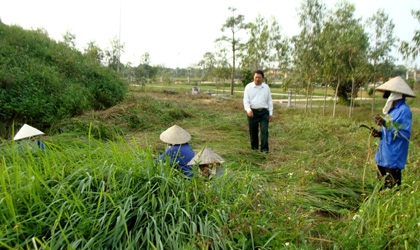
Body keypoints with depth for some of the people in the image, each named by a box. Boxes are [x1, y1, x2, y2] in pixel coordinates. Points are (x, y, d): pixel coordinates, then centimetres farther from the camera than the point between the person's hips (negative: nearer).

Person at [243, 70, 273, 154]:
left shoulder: (266, 87, 9)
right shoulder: (249, 86, 2)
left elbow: (269, 101, 13)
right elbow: (246, 100, -5)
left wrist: (271, 113, 8)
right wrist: (248, 110, -22)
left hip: (264, 112, 1)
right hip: (252, 112, -1)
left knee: (264, 130, -8)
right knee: (253, 131, 7)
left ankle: (264, 149, -6)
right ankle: (254, 147, 23)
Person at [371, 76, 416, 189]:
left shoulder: (404, 110, -15)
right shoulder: (391, 110, 12)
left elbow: (405, 134, -21)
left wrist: (385, 124, -26)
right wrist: (379, 133, 1)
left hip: (393, 158, -9)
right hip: (383, 156, 9)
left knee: (392, 189, -1)